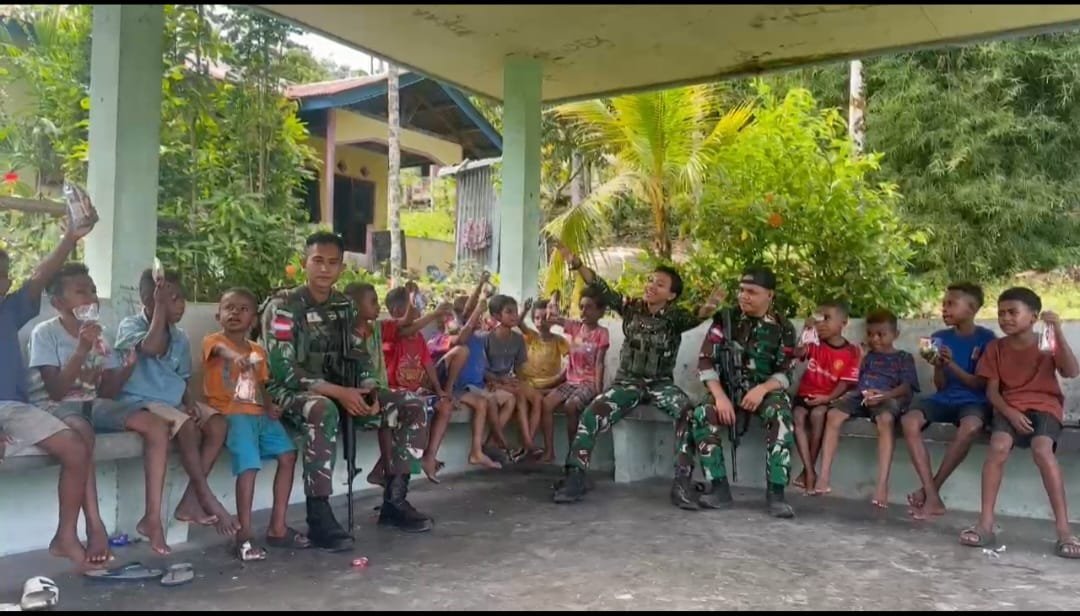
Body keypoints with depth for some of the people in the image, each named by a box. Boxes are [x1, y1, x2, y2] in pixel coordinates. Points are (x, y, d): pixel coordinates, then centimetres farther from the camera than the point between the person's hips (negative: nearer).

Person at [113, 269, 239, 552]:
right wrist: (161, 306, -23)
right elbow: (151, 347, -30)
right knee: (185, 425, -32)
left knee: (218, 423, -16)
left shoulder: (180, 339, 11)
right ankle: (208, 500, -22)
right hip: (139, 402, -7)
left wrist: (188, 402, -5)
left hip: (173, 402, 7)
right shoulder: (130, 325, -8)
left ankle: (189, 501, -14)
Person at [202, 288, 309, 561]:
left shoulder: (258, 351, 19)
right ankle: (245, 536, -17)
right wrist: (235, 356, -42)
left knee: (288, 455, -7)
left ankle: (277, 527, 1)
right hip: (231, 414, -6)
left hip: (258, 414, 6)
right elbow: (221, 349, -21)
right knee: (249, 465, -24)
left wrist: (269, 406, -1)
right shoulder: (213, 340, 2)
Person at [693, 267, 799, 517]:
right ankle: (719, 487, -21)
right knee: (700, 414, -29)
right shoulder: (725, 319, 1)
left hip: (766, 390, -1)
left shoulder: (783, 328, 1)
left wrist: (762, 389, -24)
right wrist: (719, 396, -20)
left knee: (781, 415, -34)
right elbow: (706, 361, -5)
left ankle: (775, 492, -28)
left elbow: (785, 373, -2)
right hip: (728, 388, 1)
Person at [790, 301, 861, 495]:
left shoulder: (851, 352, -3)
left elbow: (845, 383, -7)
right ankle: (810, 471, -27)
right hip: (806, 393, 2)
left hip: (828, 398, -2)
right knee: (798, 416, -28)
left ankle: (808, 470, -20)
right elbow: (798, 354, -16)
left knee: (817, 414, -33)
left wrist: (828, 398, -21)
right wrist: (805, 334, -29)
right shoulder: (815, 343, 3)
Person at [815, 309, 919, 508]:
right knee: (833, 414, -26)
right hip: (861, 396, 4)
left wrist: (884, 395, -17)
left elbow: (907, 387, 0)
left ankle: (882, 485, -44)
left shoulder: (903, 357, 17)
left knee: (885, 419, -39)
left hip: (888, 398, -4)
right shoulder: (867, 355, 30)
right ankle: (823, 478, -27)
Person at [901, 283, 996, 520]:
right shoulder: (940, 338, 9)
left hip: (974, 401, -3)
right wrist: (938, 366, -11)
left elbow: (981, 385, -6)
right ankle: (933, 498, -28)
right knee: (909, 421, -29)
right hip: (944, 399, 4)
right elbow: (940, 386, 9)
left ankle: (930, 489, -21)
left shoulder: (986, 338, -2)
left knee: (971, 426, -39)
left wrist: (952, 364, -17)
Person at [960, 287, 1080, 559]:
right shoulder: (996, 347, 7)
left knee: (1042, 448, -32)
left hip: (1044, 404, -1)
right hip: (1009, 407, 1)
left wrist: (1058, 332, -22)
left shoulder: (1048, 344, 2)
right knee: (999, 446, -29)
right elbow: (992, 390, 4)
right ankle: (985, 523, -28)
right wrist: (1010, 412, -15)